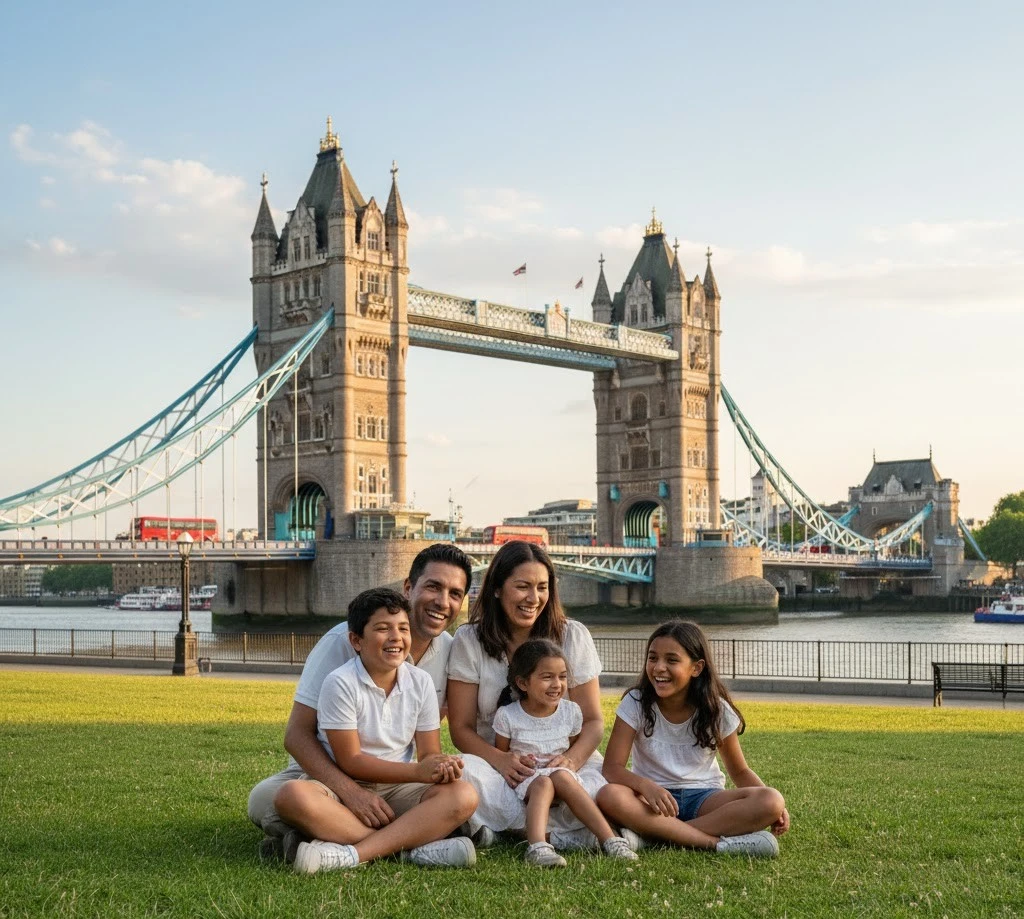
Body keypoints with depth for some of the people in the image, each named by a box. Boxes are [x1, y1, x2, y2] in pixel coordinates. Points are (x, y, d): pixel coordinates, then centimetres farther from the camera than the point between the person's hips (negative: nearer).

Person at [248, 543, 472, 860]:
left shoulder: (451, 651, -1)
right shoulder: (345, 640, -16)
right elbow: (296, 735, -18)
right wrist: (351, 792, -33)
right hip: (324, 773, -4)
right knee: (265, 799, -34)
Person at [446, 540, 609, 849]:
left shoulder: (573, 636, 3)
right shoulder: (469, 641, 1)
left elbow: (593, 722, 1)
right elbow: (461, 729, -1)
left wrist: (572, 760, -22)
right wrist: (502, 760, -23)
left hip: (565, 762, 0)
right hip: (495, 763, 0)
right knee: (463, 771, -36)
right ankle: (567, 835, -25)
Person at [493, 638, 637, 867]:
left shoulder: (571, 712, 4)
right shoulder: (507, 716, -3)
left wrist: (567, 761, -7)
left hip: (562, 773, 2)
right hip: (525, 779, -1)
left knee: (561, 776, -34)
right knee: (543, 783, -35)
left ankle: (609, 839, -40)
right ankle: (537, 846, -57)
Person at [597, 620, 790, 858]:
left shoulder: (717, 710, -3)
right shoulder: (636, 704, -7)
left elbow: (740, 771, 6)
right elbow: (612, 767, -13)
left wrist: (773, 806, -13)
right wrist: (646, 786, -34)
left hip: (703, 797, 1)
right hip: (654, 798, -1)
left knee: (771, 801, -27)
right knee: (609, 796, -36)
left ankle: (652, 834, -29)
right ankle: (718, 842, -34)